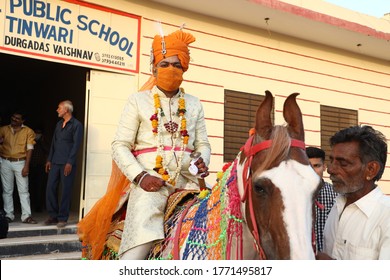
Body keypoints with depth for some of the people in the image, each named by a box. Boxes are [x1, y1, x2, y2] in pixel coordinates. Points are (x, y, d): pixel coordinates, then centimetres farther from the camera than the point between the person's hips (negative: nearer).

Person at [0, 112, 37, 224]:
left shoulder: (28, 131, 0)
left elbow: (29, 148, -4)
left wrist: (26, 165, -10)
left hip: (20, 163, -2)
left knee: (23, 190, -3)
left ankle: (26, 216, -1)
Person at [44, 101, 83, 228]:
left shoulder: (76, 125, -4)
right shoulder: (59, 124, 17)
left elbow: (76, 145, -11)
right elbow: (53, 142, 19)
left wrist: (70, 162, -16)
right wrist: (49, 160, 13)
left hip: (67, 163, -6)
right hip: (55, 162, 7)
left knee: (66, 191, -1)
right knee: (50, 188, 3)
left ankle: (62, 218, 7)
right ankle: (53, 216, 14)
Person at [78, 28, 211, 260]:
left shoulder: (194, 104, 16)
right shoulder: (138, 101, 7)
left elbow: (203, 144, 16)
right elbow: (120, 145, 2)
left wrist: (202, 162, -6)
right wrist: (140, 176, -12)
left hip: (187, 180, 4)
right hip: (150, 181, -3)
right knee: (138, 247, -19)